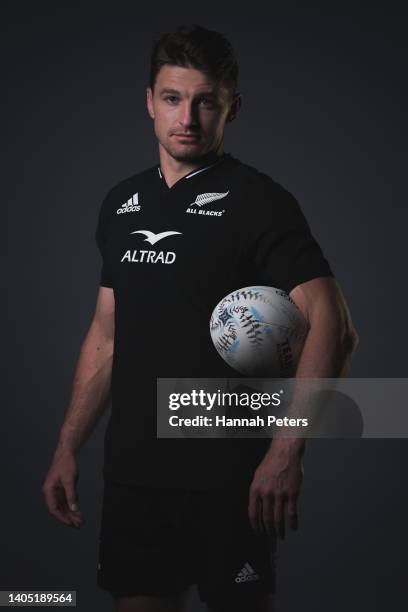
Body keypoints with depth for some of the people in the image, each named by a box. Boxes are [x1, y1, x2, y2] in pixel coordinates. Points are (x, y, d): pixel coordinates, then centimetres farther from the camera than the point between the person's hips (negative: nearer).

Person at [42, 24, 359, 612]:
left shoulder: (258, 202, -8)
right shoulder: (121, 203, 10)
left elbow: (334, 326, -18)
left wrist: (287, 452, -26)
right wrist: (68, 447, 10)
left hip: (228, 476, -5)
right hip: (132, 472, 5)